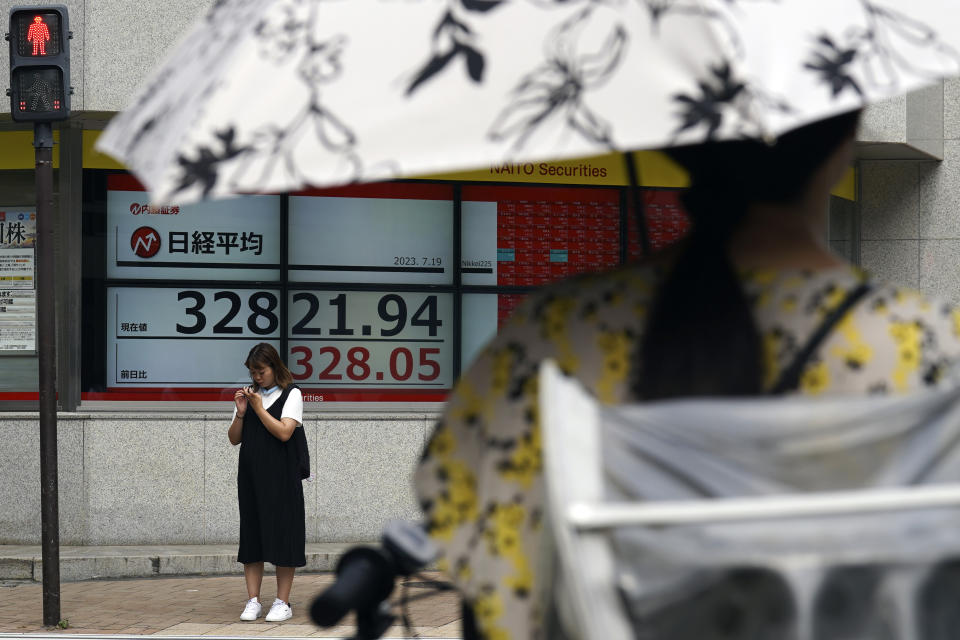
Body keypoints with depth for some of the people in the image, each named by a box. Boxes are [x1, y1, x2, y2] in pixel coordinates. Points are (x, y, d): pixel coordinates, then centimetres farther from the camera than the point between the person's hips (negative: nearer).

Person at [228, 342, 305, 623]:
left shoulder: (291, 394, -1)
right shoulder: (248, 395, 12)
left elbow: (284, 432, -14)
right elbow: (234, 439, 11)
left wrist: (259, 407, -11)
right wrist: (241, 412, -4)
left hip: (281, 477, -5)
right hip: (251, 476, 5)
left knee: (282, 535, -3)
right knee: (251, 537, 4)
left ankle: (282, 603, 2)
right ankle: (253, 601, 8)